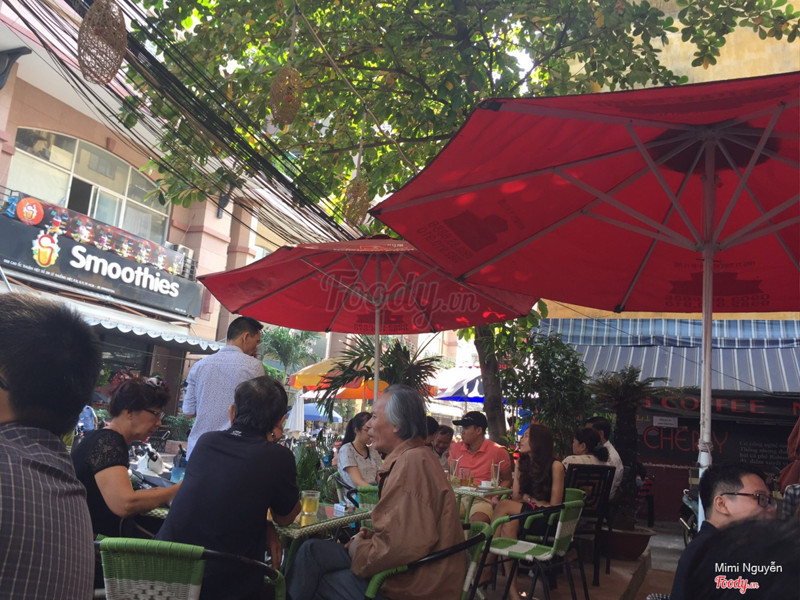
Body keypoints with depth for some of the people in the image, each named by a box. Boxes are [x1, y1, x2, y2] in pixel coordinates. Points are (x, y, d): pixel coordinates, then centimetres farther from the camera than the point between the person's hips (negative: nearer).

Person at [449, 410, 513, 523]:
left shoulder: (498, 451, 2)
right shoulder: (455, 448, 12)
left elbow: (507, 480, 9)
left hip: (484, 499, -3)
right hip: (459, 497, 3)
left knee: (478, 521, -36)